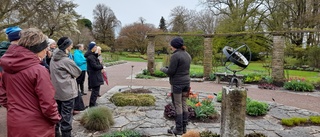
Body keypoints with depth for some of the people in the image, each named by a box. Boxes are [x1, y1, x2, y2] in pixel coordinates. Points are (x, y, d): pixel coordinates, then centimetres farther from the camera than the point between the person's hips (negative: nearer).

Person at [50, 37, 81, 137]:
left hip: (56, 91, 8)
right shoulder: (67, 60, -18)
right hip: (67, 92, -8)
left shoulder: (53, 59, 6)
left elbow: (53, 73, 13)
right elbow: (78, 73, -7)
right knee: (66, 116, 2)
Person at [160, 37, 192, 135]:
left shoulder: (175, 55, -16)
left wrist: (163, 69, 3)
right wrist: (168, 68, 19)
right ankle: (184, 127, 21)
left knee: (178, 106, 0)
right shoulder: (187, 55, 10)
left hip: (177, 83, -8)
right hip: (186, 82, 8)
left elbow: (170, 72, -18)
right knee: (184, 105, 13)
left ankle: (179, 129, 10)